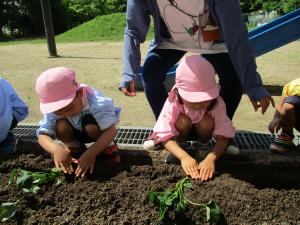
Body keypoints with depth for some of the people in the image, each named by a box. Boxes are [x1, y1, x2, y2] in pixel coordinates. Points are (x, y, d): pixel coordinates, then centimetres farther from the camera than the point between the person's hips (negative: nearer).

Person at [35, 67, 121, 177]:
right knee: (61, 126, -27)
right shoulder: (54, 109, -26)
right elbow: (43, 134, -29)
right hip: (76, 132, 4)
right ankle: (76, 150, -1)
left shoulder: (97, 103, -39)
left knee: (91, 125, -36)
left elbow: (111, 130, -42)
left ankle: (108, 148, -8)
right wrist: (56, 149, -51)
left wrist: (90, 154, -51)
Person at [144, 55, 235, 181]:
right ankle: (180, 146, -5)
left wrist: (211, 159, -50)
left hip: (202, 130, 1)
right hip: (183, 129, -1)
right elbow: (165, 137, -35)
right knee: (182, 121, -34)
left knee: (207, 121, -32)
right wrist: (184, 156, -51)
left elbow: (223, 137, -32)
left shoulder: (217, 104, -32)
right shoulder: (173, 102, -35)